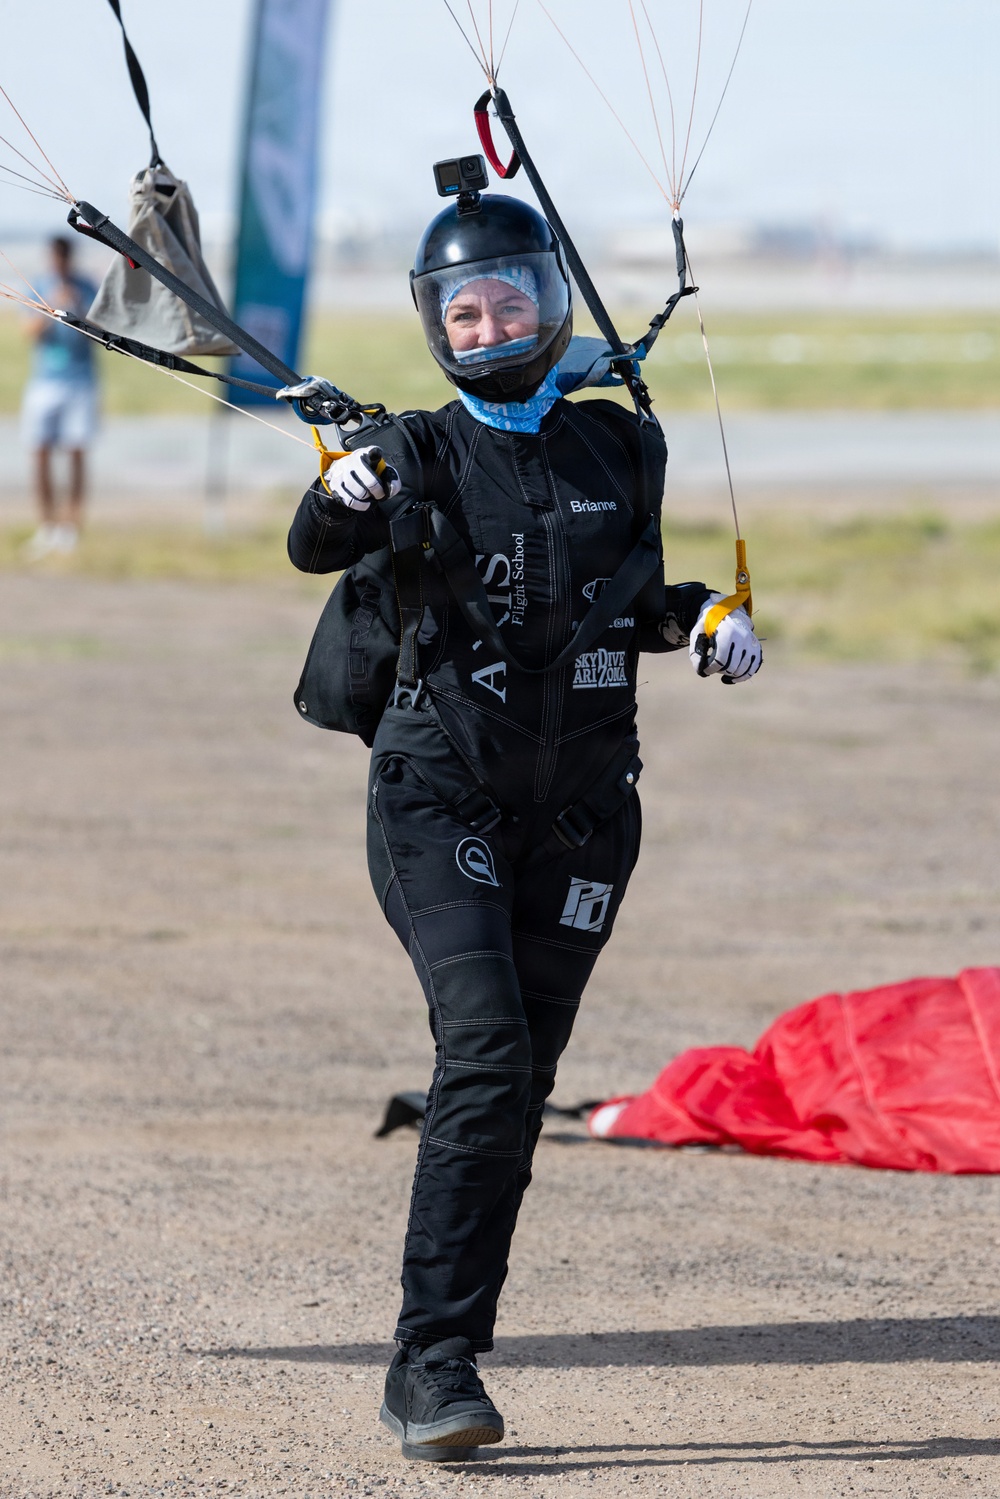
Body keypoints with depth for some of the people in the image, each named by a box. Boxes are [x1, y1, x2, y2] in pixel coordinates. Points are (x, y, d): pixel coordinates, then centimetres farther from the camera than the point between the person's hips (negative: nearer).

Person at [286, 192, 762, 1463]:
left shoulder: (619, 447, 6)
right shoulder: (422, 453, -3)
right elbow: (318, 550, -22)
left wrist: (705, 619, -1)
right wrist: (348, 493, -43)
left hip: (579, 813, 3)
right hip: (440, 797, -3)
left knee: (517, 1083, 4)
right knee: (486, 1048, -20)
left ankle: (434, 1368, 13)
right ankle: (435, 1362, -19)